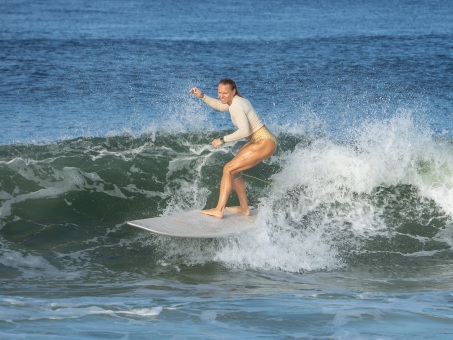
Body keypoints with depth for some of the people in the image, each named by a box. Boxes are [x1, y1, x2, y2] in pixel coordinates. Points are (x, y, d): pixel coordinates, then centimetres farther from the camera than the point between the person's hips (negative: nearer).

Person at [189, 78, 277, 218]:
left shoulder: (236, 106, -19)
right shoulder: (238, 100, 11)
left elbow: (244, 131, -30)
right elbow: (219, 106, 31)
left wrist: (223, 140, -23)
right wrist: (202, 96, 18)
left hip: (265, 143, -10)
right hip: (260, 140, 10)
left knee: (229, 169, -14)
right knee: (234, 170, 15)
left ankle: (219, 210, -16)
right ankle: (244, 208, 22)